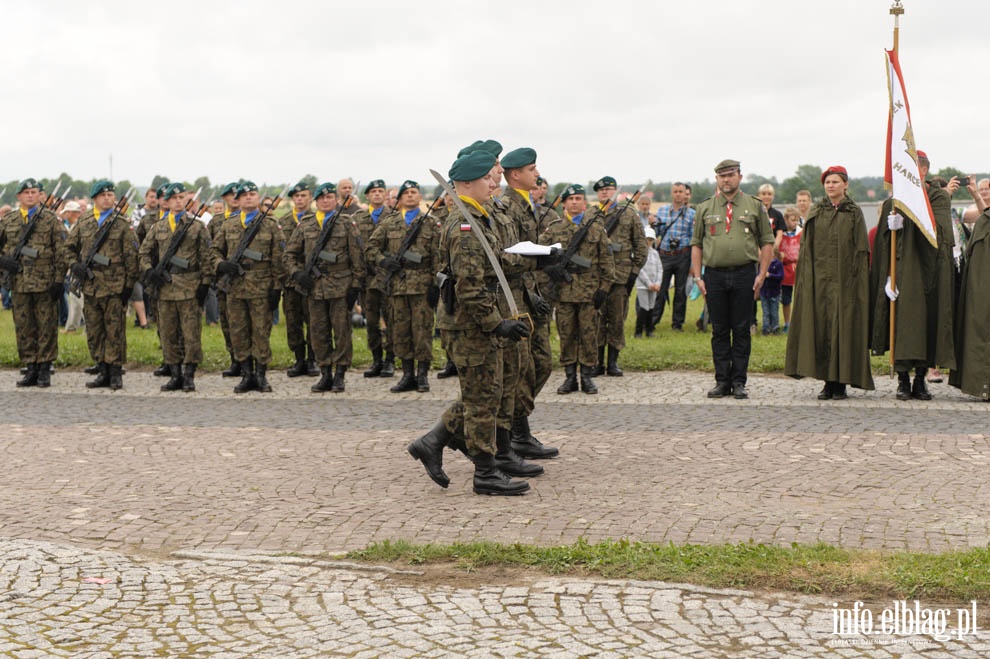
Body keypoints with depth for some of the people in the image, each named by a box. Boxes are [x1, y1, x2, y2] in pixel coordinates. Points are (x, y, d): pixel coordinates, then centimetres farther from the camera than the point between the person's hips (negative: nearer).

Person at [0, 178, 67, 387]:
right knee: (23, 327, 6)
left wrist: (59, 280, -7)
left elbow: (61, 252, 0)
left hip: (45, 283, -3)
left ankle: (44, 370, 7)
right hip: (19, 283, 3)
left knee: (47, 327, 0)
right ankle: (31, 369, 14)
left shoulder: (51, 219, 2)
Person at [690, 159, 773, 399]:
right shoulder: (704, 208, 9)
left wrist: (761, 274, -3)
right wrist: (697, 276, 1)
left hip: (745, 274, -1)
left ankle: (739, 382, 8)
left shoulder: (755, 206, 6)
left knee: (741, 330, 2)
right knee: (719, 331, 5)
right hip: (714, 275, 1)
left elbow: (767, 242, 6)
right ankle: (722, 381, 11)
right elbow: (696, 244, 10)